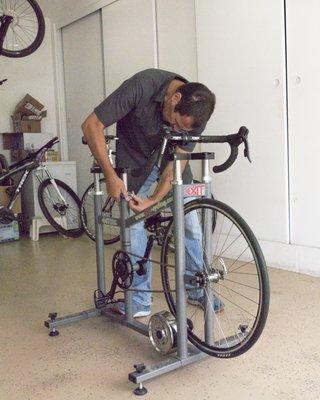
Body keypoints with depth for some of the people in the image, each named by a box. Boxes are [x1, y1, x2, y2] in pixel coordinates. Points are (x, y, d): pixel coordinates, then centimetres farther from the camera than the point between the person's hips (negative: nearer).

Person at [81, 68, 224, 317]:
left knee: (190, 224, -3)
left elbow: (179, 159, -17)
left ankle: (197, 290, 17)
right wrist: (110, 175, -29)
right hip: (135, 157, -2)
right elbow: (92, 125, -27)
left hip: (168, 156, 2)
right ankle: (140, 301, 8)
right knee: (134, 227, -5)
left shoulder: (197, 112, -23)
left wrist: (154, 199, -27)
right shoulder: (143, 85, -33)